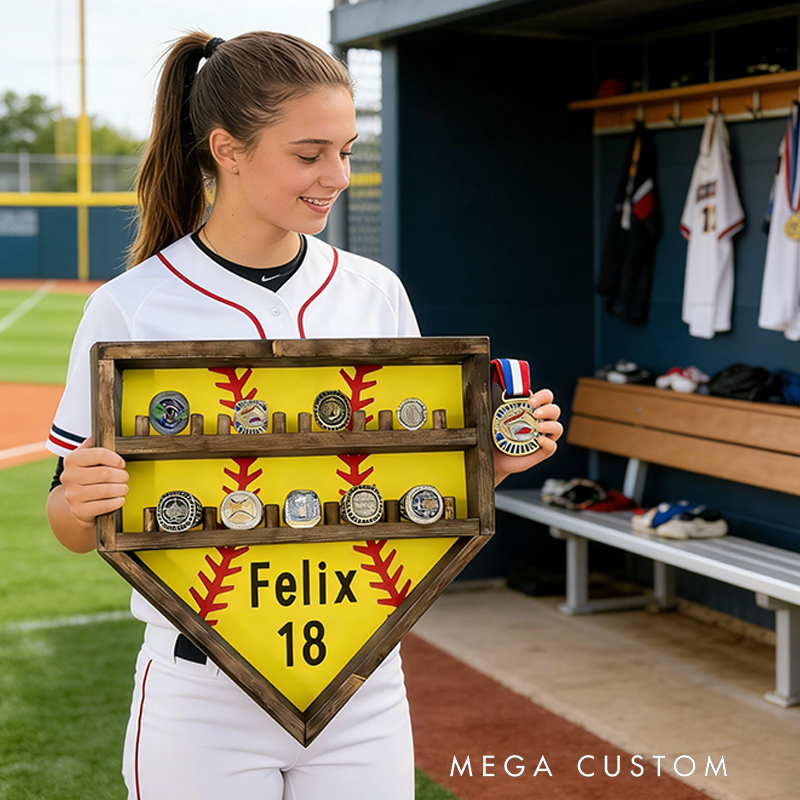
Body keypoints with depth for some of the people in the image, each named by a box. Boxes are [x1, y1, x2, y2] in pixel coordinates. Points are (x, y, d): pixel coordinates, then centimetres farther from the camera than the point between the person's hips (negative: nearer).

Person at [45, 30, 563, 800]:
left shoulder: (377, 292, 2)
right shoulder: (130, 309, -9)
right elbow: (74, 527, -2)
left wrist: (493, 460, -8)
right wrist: (80, 500, -24)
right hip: (205, 695, -3)